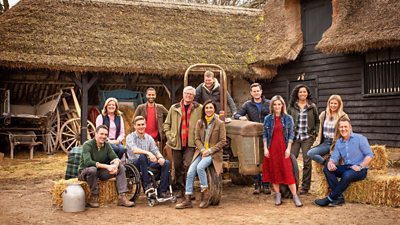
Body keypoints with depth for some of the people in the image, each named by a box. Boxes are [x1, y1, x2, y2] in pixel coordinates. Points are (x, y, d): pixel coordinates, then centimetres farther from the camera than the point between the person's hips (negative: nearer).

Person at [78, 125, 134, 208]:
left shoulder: (107, 145, 1)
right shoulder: (87, 145, -18)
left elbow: (115, 158, -6)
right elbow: (88, 162, -32)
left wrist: (115, 165, -31)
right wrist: (107, 166, -39)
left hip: (100, 172, 6)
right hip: (84, 172, -6)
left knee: (121, 167, -12)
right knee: (92, 169, -39)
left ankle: (122, 197, -19)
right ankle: (94, 197, -20)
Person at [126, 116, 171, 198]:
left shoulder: (149, 138, 13)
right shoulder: (130, 137, -5)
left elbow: (155, 150, 5)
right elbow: (134, 150, -24)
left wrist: (160, 157, -19)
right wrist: (148, 153, -39)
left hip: (148, 163, 5)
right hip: (134, 164, -5)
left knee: (166, 163, -18)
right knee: (142, 156, -38)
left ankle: (162, 191, -17)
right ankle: (147, 185, -29)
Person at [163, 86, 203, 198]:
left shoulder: (199, 108, 2)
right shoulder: (174, 108, 9)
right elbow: (166, 124, 13)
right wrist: (170, 136, 2)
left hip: (191, 143, -3)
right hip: (177, 143, 3)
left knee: (188, 165, -15)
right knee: (178, 167, 9)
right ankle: (180, 189, 21)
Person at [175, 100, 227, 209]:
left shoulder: (220, 123, -2)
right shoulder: (200, 123, 10)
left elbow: (223, 141, -4)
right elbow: (197, 139, 9)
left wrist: (210, 150, -12)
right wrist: (203, 150, -9)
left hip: (213, 153, -4)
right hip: (201, 152, 4)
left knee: (200, 167, -30)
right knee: (190, 172, -13)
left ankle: (205, 193, -12)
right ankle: (187, 200, -8)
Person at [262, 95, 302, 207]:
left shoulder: (288, 118, 2)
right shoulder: (268, 118, 5)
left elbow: (291, 134, 1)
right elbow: (264, 134, 5)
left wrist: (288, 149, -6)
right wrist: (265, 148, -2)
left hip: (283, 148, -2)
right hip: (271, 149, 2)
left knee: (288, 172, -5)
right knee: (273, 171, 5)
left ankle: (295, 196, -2)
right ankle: (277, 195, 15)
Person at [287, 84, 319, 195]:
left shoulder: (312, 107, 6)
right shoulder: (291, 107, 5)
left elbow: (317, 122, 13)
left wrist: (315, 133, 2)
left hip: (307, 138, 0)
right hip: (294, 137, 0)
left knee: (307, 162, 0)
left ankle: (305, 187, 8)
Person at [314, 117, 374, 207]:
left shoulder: (360, 138, -3)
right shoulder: (339, 142, 14)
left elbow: (369, 155, -7)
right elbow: (334, 157, 6)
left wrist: (360, 166, -22)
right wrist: (330, 163, -20)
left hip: (360, 170, -6)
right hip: (346, 168, 6)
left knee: (347, 175, -38)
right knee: (327, 168, -16)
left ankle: (330, 198, -25)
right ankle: (339, 197, -24)